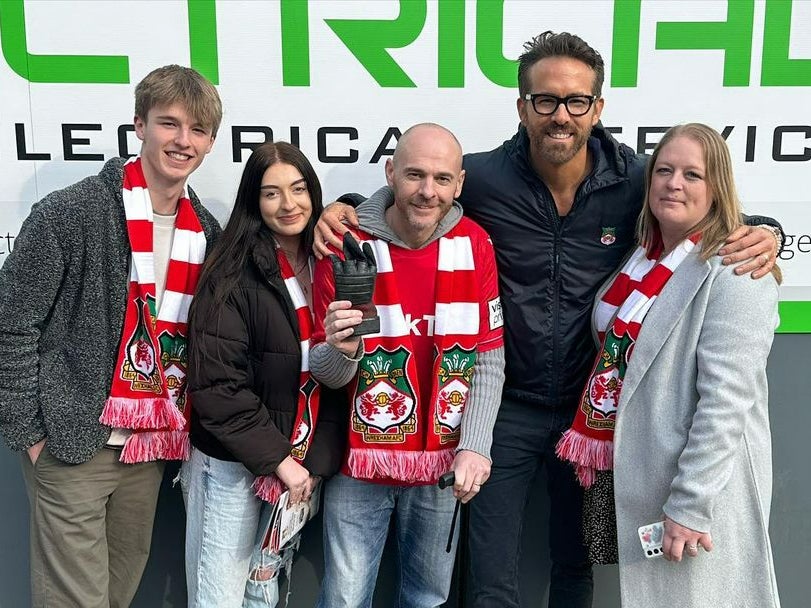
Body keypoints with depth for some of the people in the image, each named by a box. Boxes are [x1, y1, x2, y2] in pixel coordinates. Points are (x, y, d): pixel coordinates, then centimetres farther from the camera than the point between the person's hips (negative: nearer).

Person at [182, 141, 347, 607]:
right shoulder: (233, 278, -13)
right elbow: (217, 387, -17)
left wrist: (317, 461, -4)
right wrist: (278, 459, -16)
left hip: (303, 465, 5)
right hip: (233, 468, -5)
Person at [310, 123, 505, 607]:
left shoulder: (475, 245, -4)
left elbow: (489, 360, -2)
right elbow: (327, 374, -7)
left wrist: (475, 446, -13)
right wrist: (341, 351, -30)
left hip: (443, 463, 2)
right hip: (361, 463, -2)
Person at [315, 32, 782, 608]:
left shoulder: (636, 178, -10)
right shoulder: (483, 178, -14)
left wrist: (762, 232, -16)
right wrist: (344, 210, -17)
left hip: (593, 408, 2)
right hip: (508, 406, -1)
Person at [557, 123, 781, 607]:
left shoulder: (734, 272, -14)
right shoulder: (639, 260, 9)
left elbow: (726, 399, -20)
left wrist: (690, 505, -21)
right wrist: (592, 447, 15)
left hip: (695, 480, -7)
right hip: (625, 472, 7)